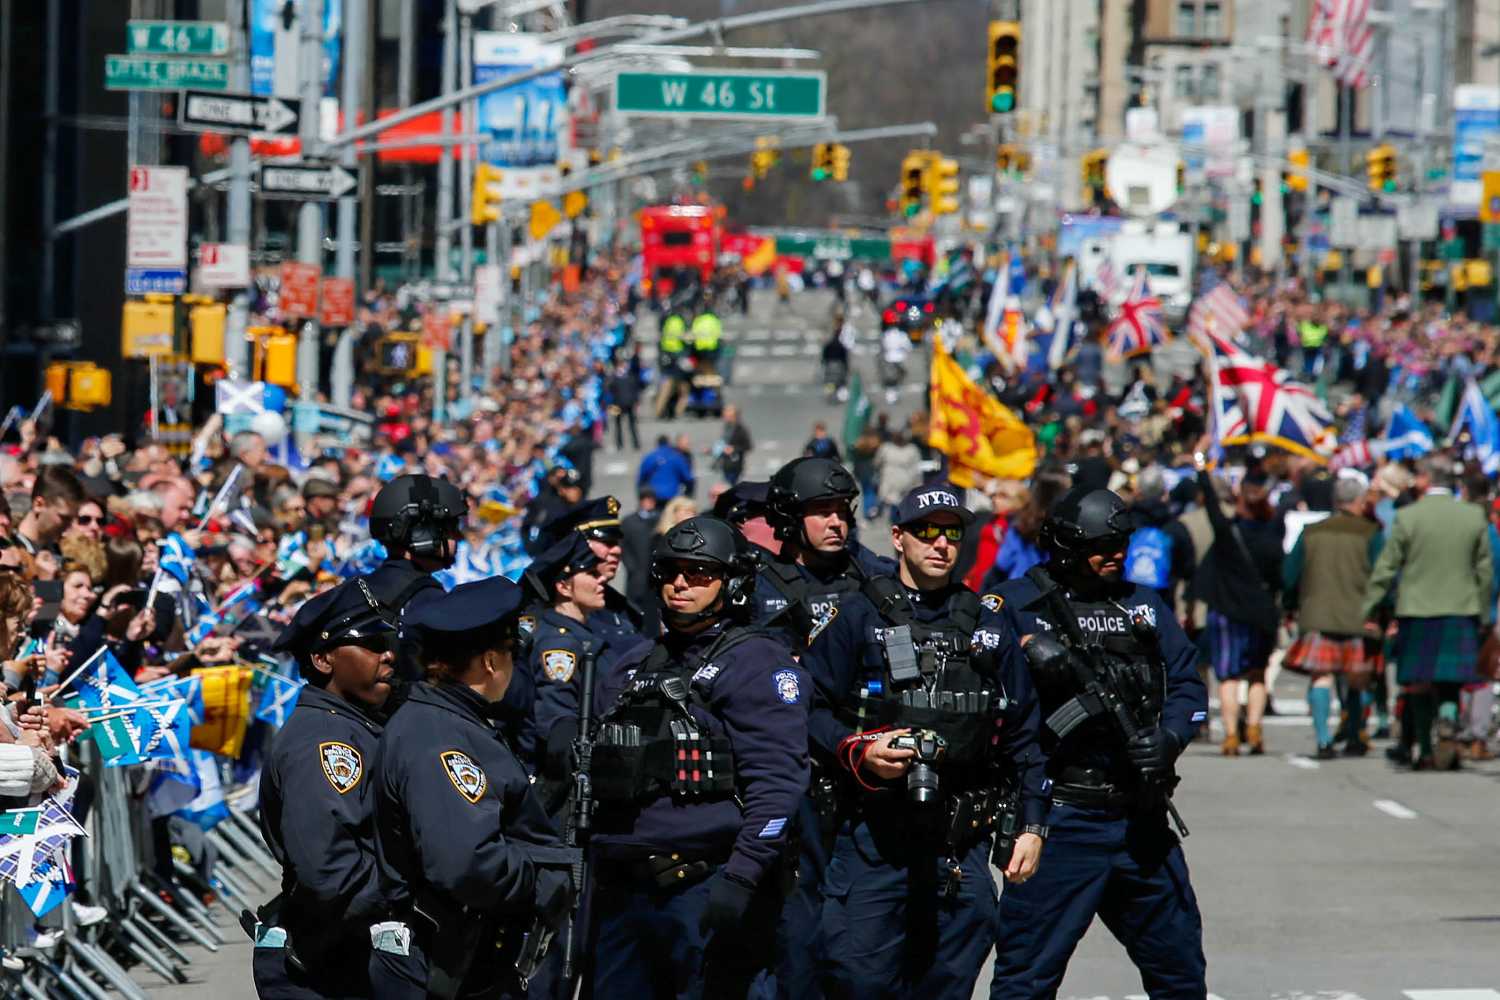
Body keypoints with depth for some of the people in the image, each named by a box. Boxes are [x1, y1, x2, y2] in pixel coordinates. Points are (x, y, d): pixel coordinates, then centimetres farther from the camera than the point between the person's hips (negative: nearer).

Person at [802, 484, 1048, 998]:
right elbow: (807, 709, -2)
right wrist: (857, 752, -18)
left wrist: (1032, 824, 10)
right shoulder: (859, 617, 2)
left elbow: (1023, 731, 15)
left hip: (962, 839, 3)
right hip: (871, 837, -3)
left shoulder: (987, 625, 13)